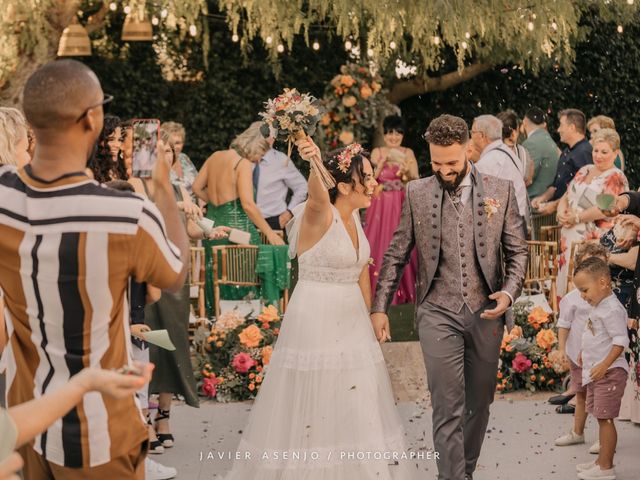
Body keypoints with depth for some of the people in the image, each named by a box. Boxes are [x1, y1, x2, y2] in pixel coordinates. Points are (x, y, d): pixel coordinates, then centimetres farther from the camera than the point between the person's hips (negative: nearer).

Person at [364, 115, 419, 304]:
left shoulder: (408, 153, 5)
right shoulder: (377, 152, 5)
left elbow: (416, 181, -3)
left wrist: (408, 172, -23)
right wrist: (382, 162, -16)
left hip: (402, 205, 0)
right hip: (381, 205, 0)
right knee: (381, 244, -2)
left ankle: (405, 289, 6)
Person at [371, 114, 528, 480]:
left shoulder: (501, 190, 1)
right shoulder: (418, 193, 2)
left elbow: (518, 251, 6)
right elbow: (397, 255, 8)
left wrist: (509, 292, -12)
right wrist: (380, 307, 3)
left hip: (486, 313, 2)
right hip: (438, 314, -1)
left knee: (479, 404, 12)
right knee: (448, 408, -8)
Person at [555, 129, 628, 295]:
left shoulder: (616, 178, -6)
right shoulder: (584, 171, 16)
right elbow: (566, 196, 18)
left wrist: (575, 217, -14)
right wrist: (561, 212, -3)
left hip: (594, 242, -7)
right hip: (570, 239, 7)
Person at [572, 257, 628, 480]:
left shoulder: (612, 309, -18)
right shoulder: (597, 307, 13)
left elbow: (620, 340, -23)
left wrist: (604, 365, -28)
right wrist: (584, 355, 25)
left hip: (609, 372, -10)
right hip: (595, 372, 10)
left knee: (605, 418, -8)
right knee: (601, 418, 15)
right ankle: (601, 460, 23)